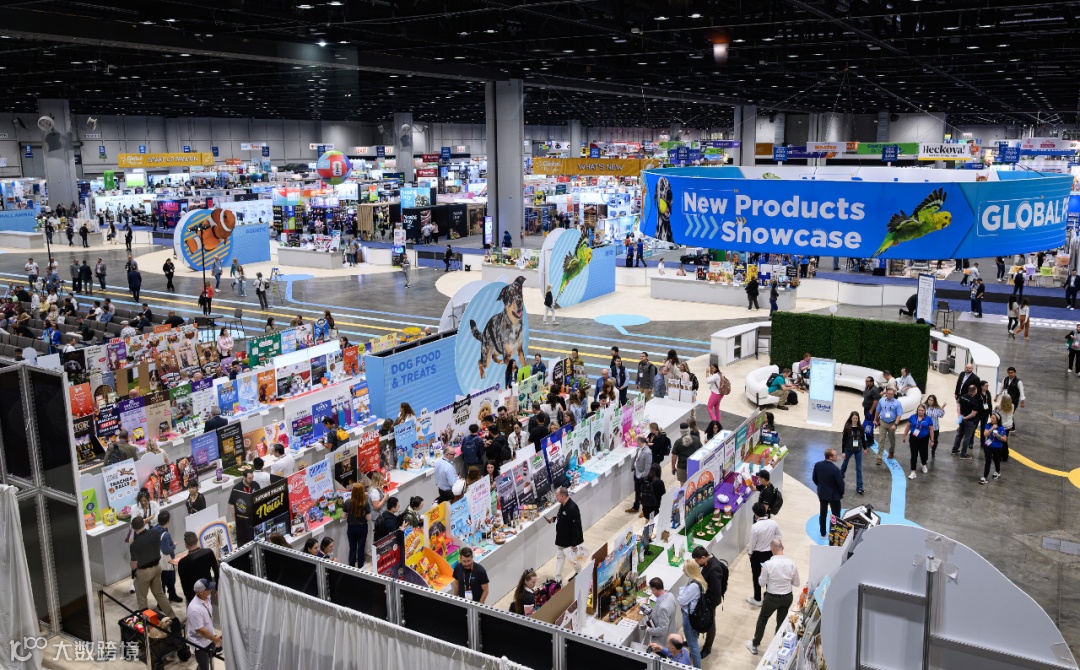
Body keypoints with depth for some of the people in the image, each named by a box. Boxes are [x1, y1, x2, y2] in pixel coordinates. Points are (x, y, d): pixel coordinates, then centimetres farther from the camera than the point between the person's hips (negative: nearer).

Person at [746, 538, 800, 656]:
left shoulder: (768, 564, -22)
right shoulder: (791, 563, -13)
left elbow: (762, 583, -10)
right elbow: (797, 584, -1)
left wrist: (762, 573, 7)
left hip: (772, 597, -2)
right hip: (787, 597, 3)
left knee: (762, 620, 19)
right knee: (781, 622, 21)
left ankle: (754, 645, 31)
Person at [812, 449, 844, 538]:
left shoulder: (817, 465, -13)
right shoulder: (835, 469, -29)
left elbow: (815, 479, 1)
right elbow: (841, 483, -19)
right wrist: (841, 493, 1)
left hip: (822, 493, 5)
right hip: (834, 495, -5)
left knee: (822, 514, 20)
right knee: (836, 516, 13)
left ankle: (823, 532, 33)